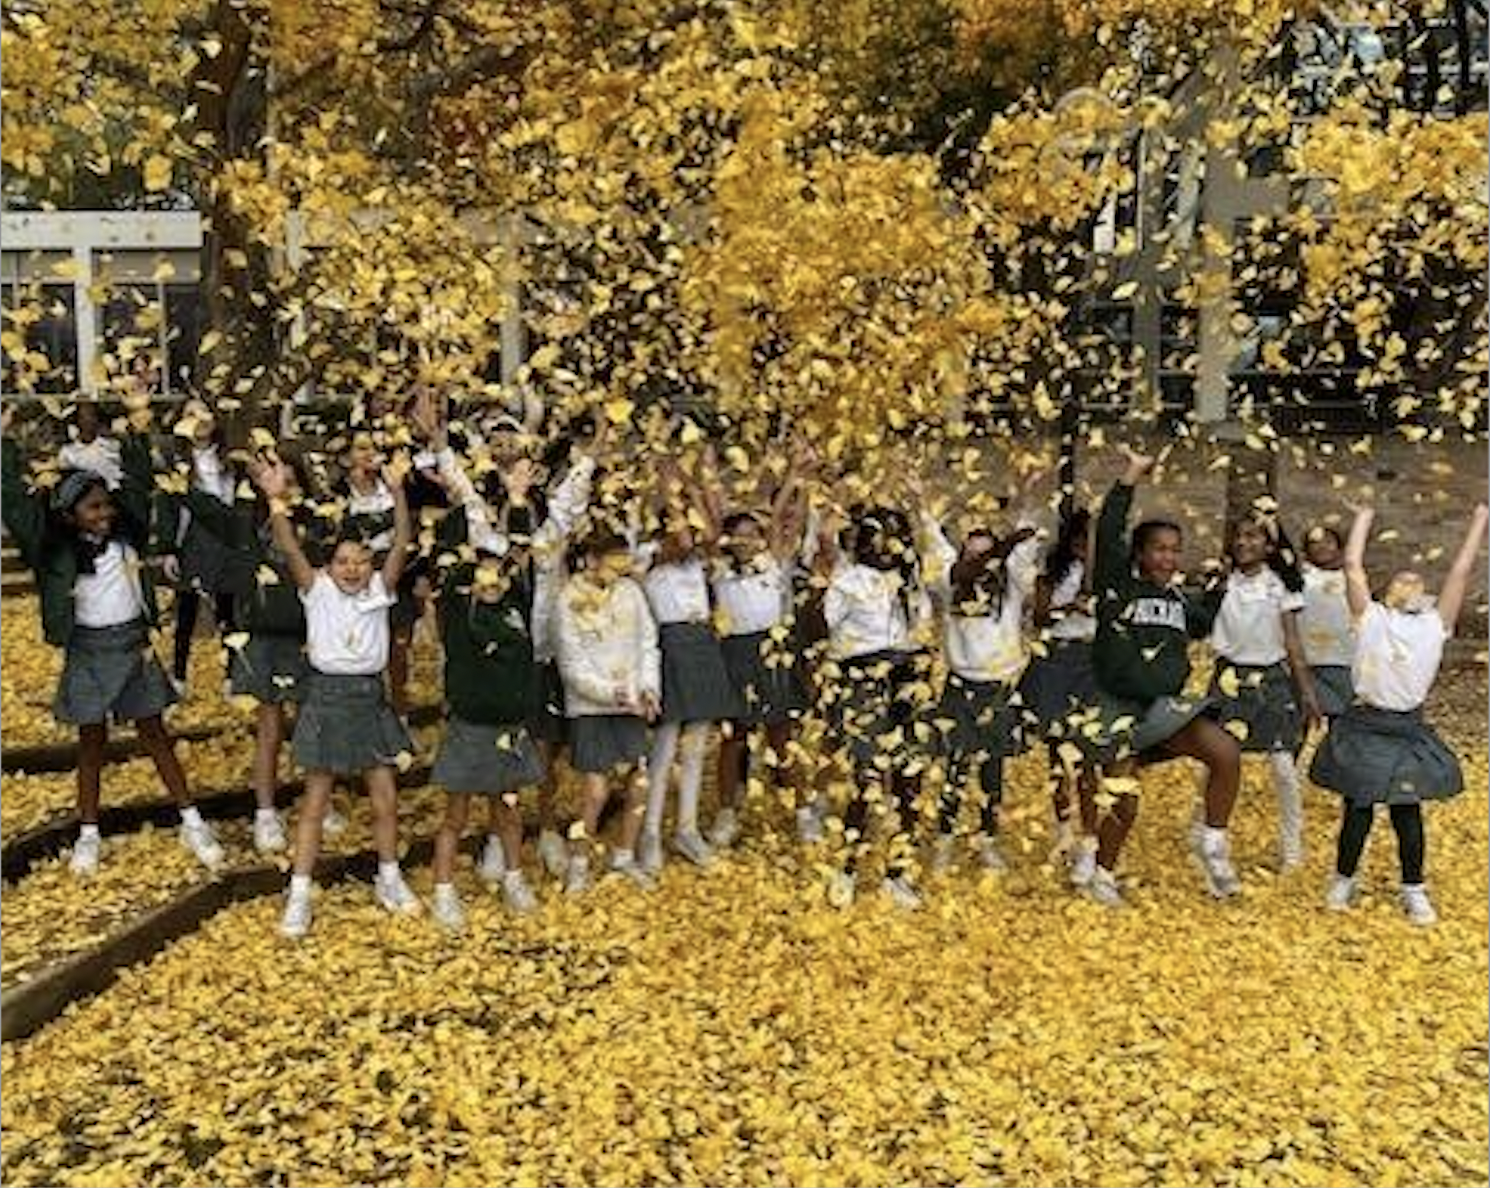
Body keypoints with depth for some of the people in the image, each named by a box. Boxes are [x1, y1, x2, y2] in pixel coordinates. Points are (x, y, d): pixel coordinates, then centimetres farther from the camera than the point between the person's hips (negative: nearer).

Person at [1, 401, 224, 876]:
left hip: (134, 644, 2)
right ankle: (89, 834, 22)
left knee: (155, 734, 11)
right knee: (92, 740, 9)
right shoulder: (57, 547, -9)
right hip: (88, 650, -2)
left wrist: (139, 427, -2)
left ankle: (192, 822, 16)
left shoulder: (126, 532, -4)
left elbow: (138, 481, 4)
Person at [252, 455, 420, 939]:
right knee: (315, 801, 6)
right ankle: (299, 894, 14)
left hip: (371, 698, 2)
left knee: (386, 799, 8)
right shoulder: (317, 590, -3)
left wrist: (397, 495, -22)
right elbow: (290, 549, -17)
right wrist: (277, 499, -31)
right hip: (326, 697, -2)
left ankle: (389, 878, 29)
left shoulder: (379, 590, 1)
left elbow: (400, 546, -11)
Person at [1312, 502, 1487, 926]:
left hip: (1409, 731, 2)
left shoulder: (1435, 624, 7)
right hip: (1364, 727, -2)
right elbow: (1353, 565, -2)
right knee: (1357, 810, 6)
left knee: (1407, 812, 9)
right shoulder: (1371, 617, 1)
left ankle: (1414, 890, 23)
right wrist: (1364, 516, 8)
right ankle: (1344, 880, 23)